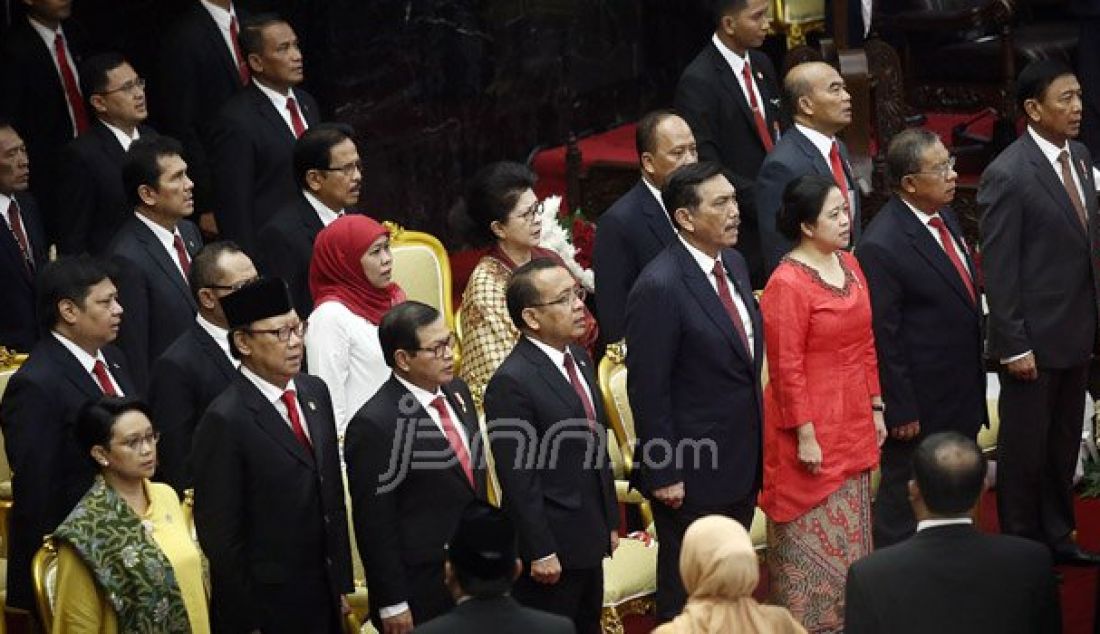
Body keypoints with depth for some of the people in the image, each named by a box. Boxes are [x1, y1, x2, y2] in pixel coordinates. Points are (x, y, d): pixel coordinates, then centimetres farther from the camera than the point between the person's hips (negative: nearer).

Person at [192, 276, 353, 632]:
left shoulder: (315, 392, 5)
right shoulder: (225, 422, -17)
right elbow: (219, 534, -15)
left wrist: (342, 581, 12)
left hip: (325, 596, 6)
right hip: (266, 605, -6)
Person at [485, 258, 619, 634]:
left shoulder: (578, 357, 7)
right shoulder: (511, 383, -20)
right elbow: (519, 480, -19)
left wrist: (610, 521, 17)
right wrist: (540, 553, -18)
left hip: (588, 542, 8)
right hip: (551, 548, -8)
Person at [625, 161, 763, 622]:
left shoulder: (733, 263, 5)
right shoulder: (659, 288, -22)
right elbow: (648, 389, -20)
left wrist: (757, 447, 17)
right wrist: (664, 474, -18)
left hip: (741, 464, 8)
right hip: (692, 475, -8)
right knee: (687, 597, 7)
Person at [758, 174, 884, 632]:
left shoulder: (849, 265, 7)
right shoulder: (787, 284, -17)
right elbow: (787, 369, -17)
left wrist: (875, 408, 13)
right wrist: (805, 436, -16)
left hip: (853, 426, 8)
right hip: (813, 431, -8)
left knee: (849, 534, 14)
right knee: (812, 537, 2)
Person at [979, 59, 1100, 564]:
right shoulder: (1007, 176, -18)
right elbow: (998, 269, -16)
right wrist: (1013, 345, -17)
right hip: (1034, 339, -7)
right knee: (1025, 447, 7)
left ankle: (1057, 537, 32)